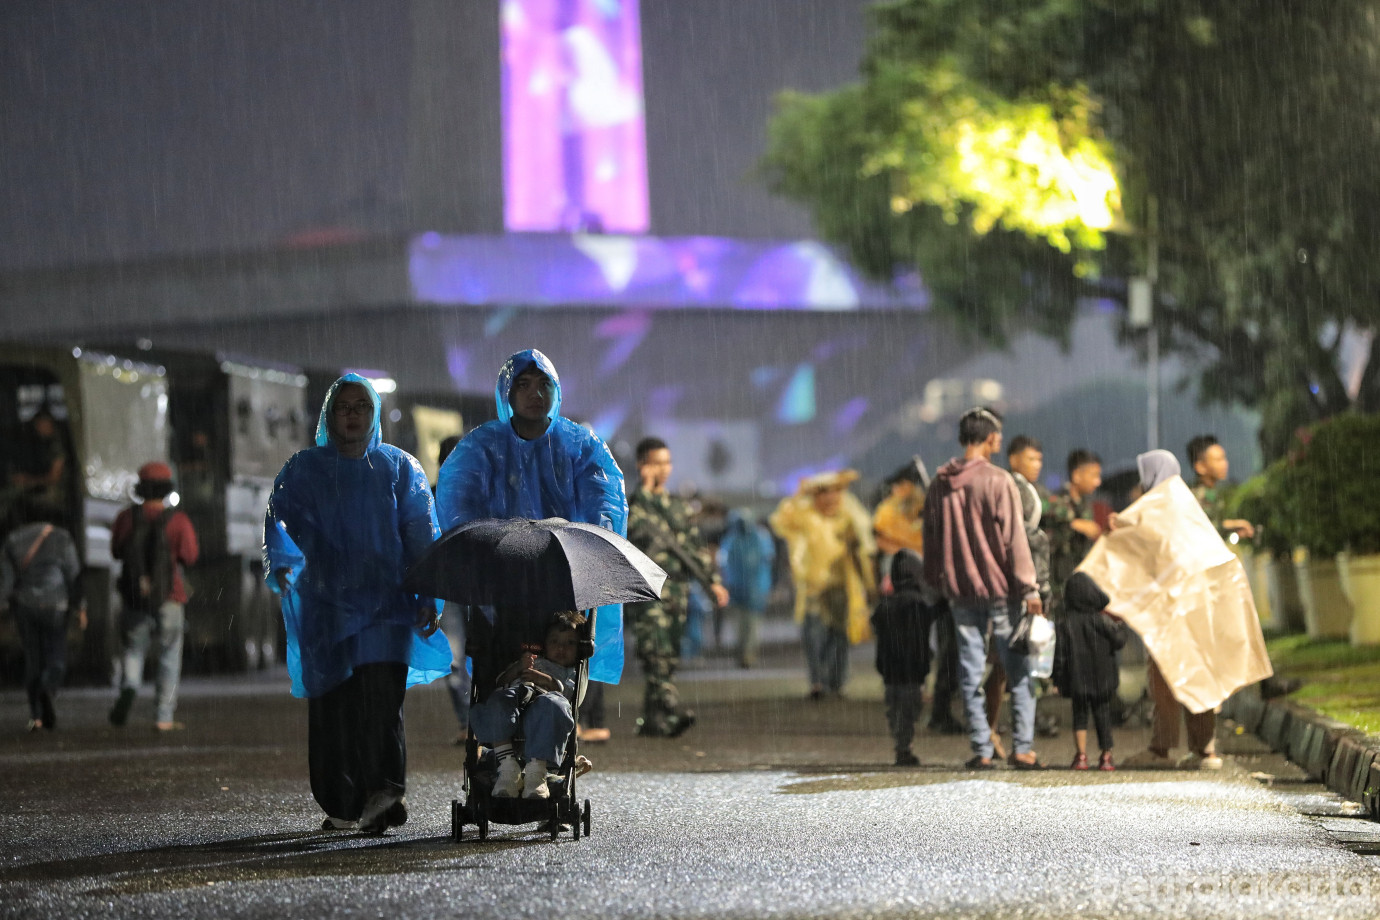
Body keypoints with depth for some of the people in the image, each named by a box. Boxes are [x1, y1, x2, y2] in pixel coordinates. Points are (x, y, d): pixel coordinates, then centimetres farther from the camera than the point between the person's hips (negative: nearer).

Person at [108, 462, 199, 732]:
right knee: (169, 658, 12)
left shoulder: (126, 518, -4)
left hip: (134, 597, 1)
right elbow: (190, 556, -5)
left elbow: (116, 551, 9)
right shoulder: (178, 521, -11)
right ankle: (165, 717, 10)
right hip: (169, 598, -1)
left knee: (134, 651, 15)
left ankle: (128, 688, -16)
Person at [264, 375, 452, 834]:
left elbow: (422, 537, 7)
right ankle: (341, 805, 7)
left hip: (386, 603, -1)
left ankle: (384, 792, -25)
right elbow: (280, 518, -4)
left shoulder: (399, 468, 10)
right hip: (327, 603, 1)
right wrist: (281, 564, -25)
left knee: (379, 691, -18)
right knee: (331, 705, -2)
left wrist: (427, 598, -4)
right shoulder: (304, 470, 10)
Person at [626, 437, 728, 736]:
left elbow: (697, 546, 22)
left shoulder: (679, 506, 19)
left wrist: (713, 580, 13)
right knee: (656, 653, -17)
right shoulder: (633, 503, 0)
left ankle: (651, 721, 11)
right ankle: (671, 711, -27)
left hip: (677, 590, 6)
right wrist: (644, 490, -15)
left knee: (669, 658, 5)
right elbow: (634, 528, -21)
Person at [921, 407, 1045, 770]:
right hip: (999, 588, -4)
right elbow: (1014, 539, -11)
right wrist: (1029, 589, -8)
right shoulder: (998, 481, -10)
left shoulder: (939, 484, 6)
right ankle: (1022, 748, -2)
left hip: (959, 590, 4)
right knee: (1019, 671, 2)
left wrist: (937, 582, 22)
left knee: (971, 672, 6)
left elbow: (931, 539, 12)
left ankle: (981, 749, 5)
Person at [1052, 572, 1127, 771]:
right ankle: (1106, 756, 9)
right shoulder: (1101, 620, -8)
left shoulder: (1065, 622, -5)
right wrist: (1119, 626, 17)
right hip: (1102, 678, 0)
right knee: (1103, 714, 9)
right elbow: (1118, 641, -4)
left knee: (1079, 714, 10)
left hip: (1077, 680, 0)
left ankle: (1081, 755, -2)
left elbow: (1060, 653, -5)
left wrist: (1059, 678, 2)